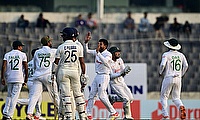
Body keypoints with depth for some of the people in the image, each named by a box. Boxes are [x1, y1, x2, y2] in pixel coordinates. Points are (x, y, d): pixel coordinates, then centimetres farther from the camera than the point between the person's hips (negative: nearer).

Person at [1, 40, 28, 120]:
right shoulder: (22, 55, 3)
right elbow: (26, 68, 0)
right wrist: (26, 79, 6)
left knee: (9, 96, 17)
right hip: (19, 79, -4)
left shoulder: (7, 55, 10)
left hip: (9, 78, 4)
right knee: (14, 97, -3)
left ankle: (5, 113, 5)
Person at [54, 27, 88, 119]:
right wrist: (83, 74, 8)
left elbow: (56, 61, 0)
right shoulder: (78, 46, 0)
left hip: (63, 71, -2)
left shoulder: (61, 47, -5)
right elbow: (82, 61, 2)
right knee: (77, 93, 10)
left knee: (65, 94, 0)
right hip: (75, 70, 2)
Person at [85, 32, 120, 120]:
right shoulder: (97, 52, 11)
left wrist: (98, 53, -35)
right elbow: (87, 51, 10)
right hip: (97, 76, 8)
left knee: (102, 96, -14)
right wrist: (86, 42, -3)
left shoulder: (108, 54, -11)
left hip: (104, 76, -8)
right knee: (91, 95, 4)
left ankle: (114, 113, -6)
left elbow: (105, 61, -29)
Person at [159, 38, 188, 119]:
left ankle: (165, 114, -4)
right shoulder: (181, 55, 10)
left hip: (168, 78, -4)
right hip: (178, 79, 4)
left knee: (164, 96, 8)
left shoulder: (166, 54, -3)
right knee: (176, 98, 11)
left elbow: (162, 65, -15)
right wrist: (181, 74, 13)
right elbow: (186, 65, 1)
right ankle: (181, 107, -22)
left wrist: (160, 72, 4)